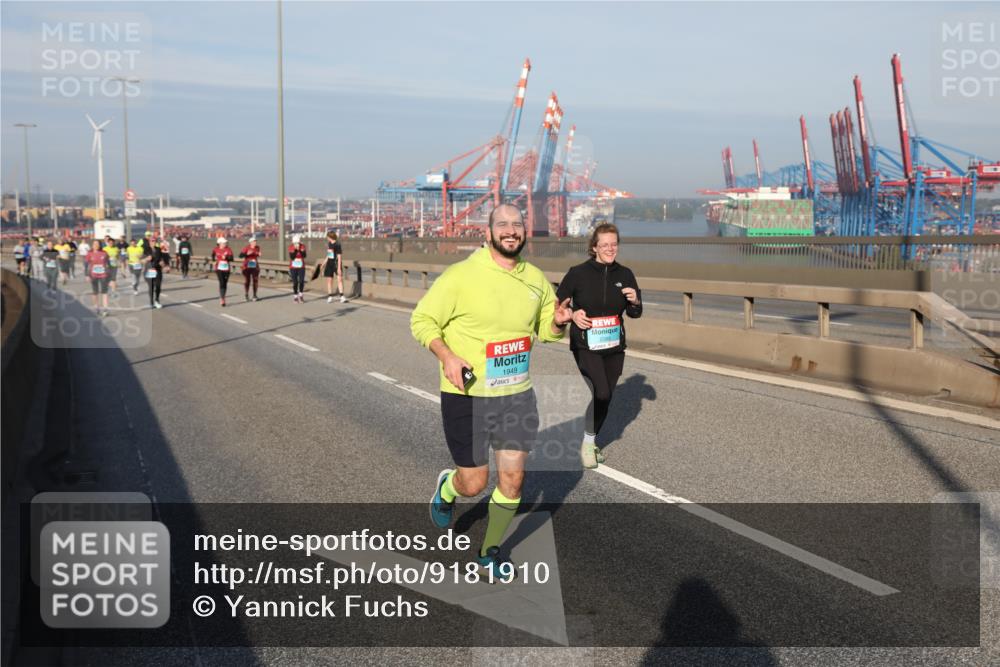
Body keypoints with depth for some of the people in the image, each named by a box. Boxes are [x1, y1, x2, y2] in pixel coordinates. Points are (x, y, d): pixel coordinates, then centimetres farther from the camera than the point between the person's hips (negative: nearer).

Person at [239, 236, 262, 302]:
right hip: (247, 267, -3)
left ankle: (255, 296, 8)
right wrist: (247, 254, -29)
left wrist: (259, 255, -2)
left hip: (255, 267, 3)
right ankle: (246, 296, 13)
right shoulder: (246, 248, -10)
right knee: (247, 281, 3)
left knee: (255, 281, 1)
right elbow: (240, 255, -16)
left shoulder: (257, 248, 2)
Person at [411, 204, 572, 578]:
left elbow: (546, 329, 18)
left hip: (517, 395, 4)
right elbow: (422, 320, -6)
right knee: (474, 484, 3)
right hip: (466, 396, -4)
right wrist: (447, 356, -22)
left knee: (512, 479, 5)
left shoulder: (536, 279, 4)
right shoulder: (461, 276, -13)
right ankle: (446, 488, 42)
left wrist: (558, 323, -6)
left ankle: (491, 552, 28)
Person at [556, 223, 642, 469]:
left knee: (605, 397, 12)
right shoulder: (578, 273, -10)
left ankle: (591, 443, 35)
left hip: (614, 347, 4)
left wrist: (634, 301, -13)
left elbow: (635, 314, 9)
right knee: (600, 393, -20)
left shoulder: (625, 275, 1)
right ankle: (588, 442, 3)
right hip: (585, 346, -4)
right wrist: (572, 314, -17)